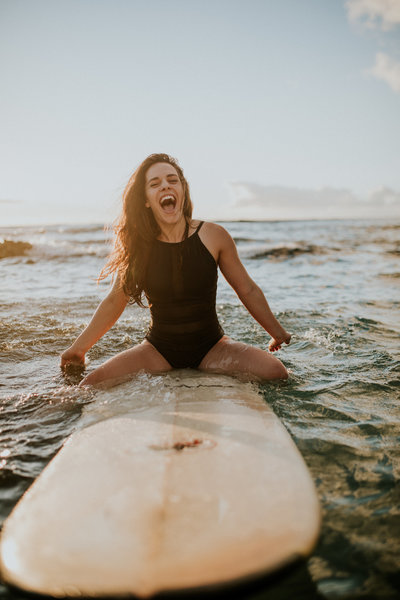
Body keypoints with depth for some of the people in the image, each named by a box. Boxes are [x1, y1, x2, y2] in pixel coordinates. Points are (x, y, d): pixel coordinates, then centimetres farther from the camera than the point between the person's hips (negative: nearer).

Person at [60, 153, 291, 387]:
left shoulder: (213, 236, -7)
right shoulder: (137, 246, -4)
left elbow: (248, 290, 4)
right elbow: (114, 302, 7)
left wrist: (278, 332, 12)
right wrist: (78, 348, 11)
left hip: (211, 347, 0)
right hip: (159, 350, 0)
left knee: (275, 371, -23)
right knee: (91, 387, -21)